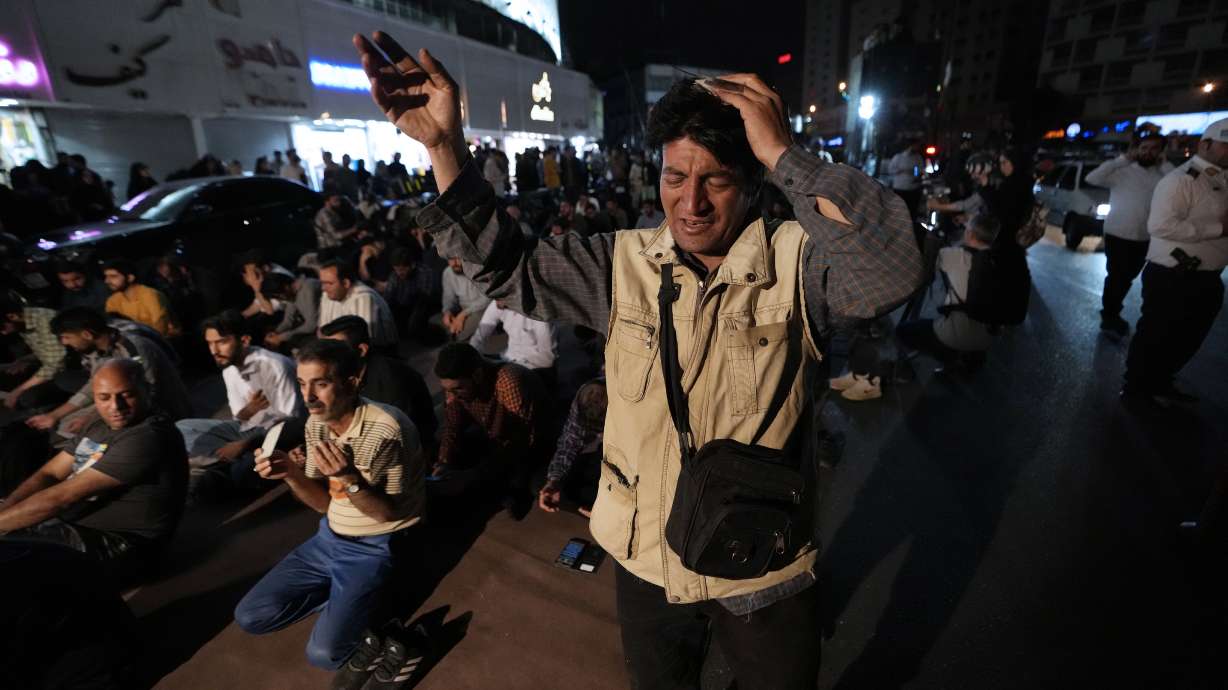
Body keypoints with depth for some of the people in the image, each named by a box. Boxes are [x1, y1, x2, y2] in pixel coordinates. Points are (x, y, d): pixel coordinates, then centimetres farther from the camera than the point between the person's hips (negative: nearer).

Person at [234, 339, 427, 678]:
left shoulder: (384, 429, -27)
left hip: (374, 547, -7)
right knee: (249, 617, 2)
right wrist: (291, 473, -16)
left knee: (323, 652, -18)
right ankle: (352, 605, 10)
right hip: (329, 537, 7)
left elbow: (388, 513, -19)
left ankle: (362, 615, 11)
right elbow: (324, 503, 3)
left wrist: (349, 478, -36)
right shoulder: (316, 424, -3)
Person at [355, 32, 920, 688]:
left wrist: (782, 153, -32)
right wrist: (443, 145, -16)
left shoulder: (795, 260, -16)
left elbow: (892, 269, -34)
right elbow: (508, 268, -5)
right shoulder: (625, 263, -6)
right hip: (645, 561, 3)